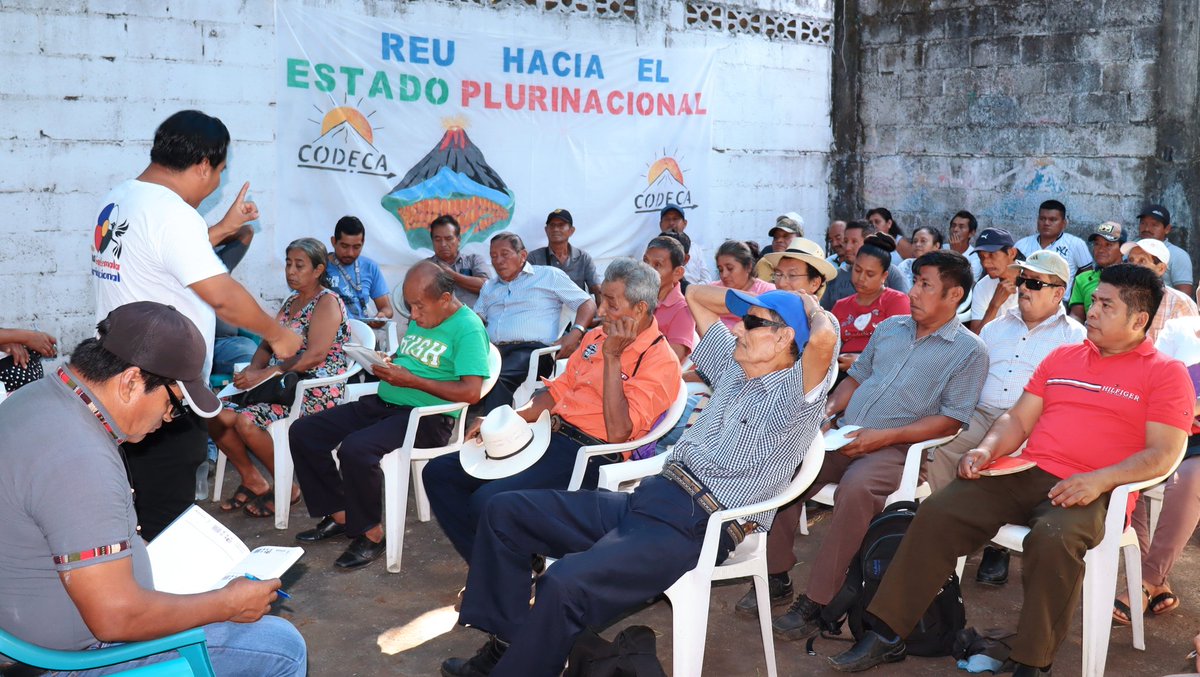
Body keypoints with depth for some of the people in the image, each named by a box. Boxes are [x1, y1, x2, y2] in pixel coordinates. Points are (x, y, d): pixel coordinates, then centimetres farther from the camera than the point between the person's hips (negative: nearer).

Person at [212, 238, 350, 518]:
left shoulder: (327, 302, -8)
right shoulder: (291, 302, 19)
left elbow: (315, 355, -21)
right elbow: (268, 344, 15)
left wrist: (266, 374, -25)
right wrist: (253, 369, -7)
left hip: (316, 392, -8)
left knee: (246, 420, -28)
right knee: (218, 412, -11)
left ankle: (289, 488, -8)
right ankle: (253, 481, 5)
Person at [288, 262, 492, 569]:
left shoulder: (468, 328, -12)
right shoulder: (419, 320, 16)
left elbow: (471, 391, -22)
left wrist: (411, 380, -20)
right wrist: (386, 364, 1)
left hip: (426, 417, -9)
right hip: (384, 403, 9)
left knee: (356, 448, -34)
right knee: (303, 432, 1)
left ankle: (370, 533, -11)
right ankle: (339, 514, 12)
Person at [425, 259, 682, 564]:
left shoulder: (660, 361, -12)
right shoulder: (597, 336, 14)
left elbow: (618, 432, -22)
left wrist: (612, 357, -21)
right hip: (548, 435, 9)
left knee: (487, 500, -28)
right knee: (439, 472, 3)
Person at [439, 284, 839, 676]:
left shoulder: (794, 393, -6)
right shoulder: (733, 365, 19)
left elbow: (824, 336, -28)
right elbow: (695, 295, 30)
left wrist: (808, 304, -6)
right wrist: (752, 299, 20)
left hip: (695, 528, -9)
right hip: (648, 497, 10)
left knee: (564, 583, -33)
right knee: (505, 511, 6)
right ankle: (506, 644, 6)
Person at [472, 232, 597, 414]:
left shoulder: (549, 275, 16)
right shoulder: (489, 287, 33)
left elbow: (587, 304, 12)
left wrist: (575, 333, -8)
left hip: (531, 347, -4)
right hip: (492, 349, 5)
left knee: (497, 377, -36)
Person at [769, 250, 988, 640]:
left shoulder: (968, 351, 1)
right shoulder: (890, 327, 19)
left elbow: (952, 419, -6)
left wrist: (885, 436, -16)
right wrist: (829, 409, 4)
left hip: (896, 447, -6)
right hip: (844, 434, 6)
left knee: (855, 487, -36)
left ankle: (816, 603, -26)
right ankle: (777, 573, -5)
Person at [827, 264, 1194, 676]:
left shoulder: (1166, 374, 4)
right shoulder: (1062, 357, 21)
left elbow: (1164, 454, -5)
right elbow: (1019, 419, 20)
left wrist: (1100, 480, -20)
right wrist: (986, 450, -1)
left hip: (1090, 492, -5)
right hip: (1025, 473, 5)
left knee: (1053, 538, -38)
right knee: (937, 513, -15)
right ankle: (886, 635, -11)